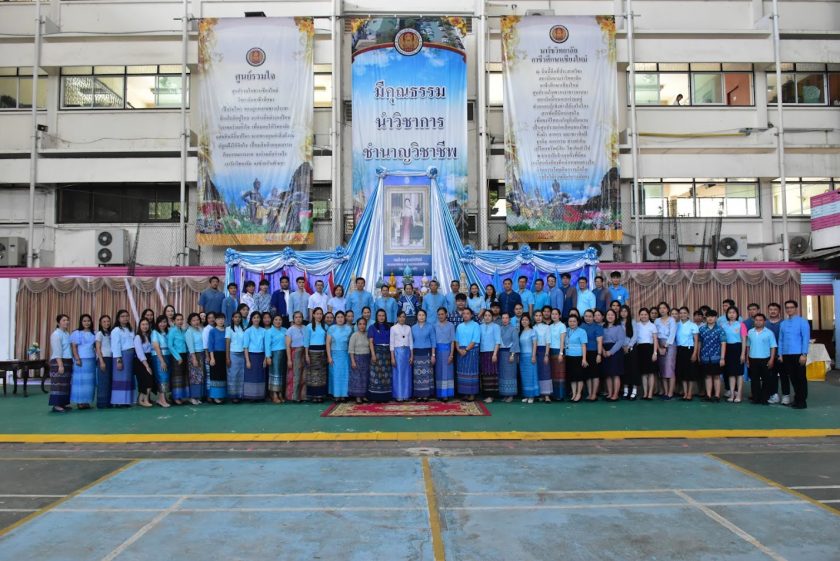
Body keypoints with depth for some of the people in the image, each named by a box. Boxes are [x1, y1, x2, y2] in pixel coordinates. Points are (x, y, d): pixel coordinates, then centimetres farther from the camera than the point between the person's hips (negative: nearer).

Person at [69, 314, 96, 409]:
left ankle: (86, 401, 10)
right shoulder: (76, 333, -1)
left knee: (89, 381, 5)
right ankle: (79, 401, -1)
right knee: (80, 380, -4)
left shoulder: (93, 334, 12)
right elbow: (73, 347, -6)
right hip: (81, 359, -5)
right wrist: (77, 359, -15)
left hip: (91, 360, 5)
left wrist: (97, 357, 4)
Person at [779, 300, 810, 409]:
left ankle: (802, 401, 9)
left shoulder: (802, 321, -3)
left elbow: (806, 338, -8)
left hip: (798, 355, -5)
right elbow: (780, 340, 13)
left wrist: (804, 354, -15)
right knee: (792, 377, 10)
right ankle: (796, 399, 20)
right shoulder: (783, 323, 12)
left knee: (800, 378, 1)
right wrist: (780, 354, 6)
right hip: (786, 355, 5)